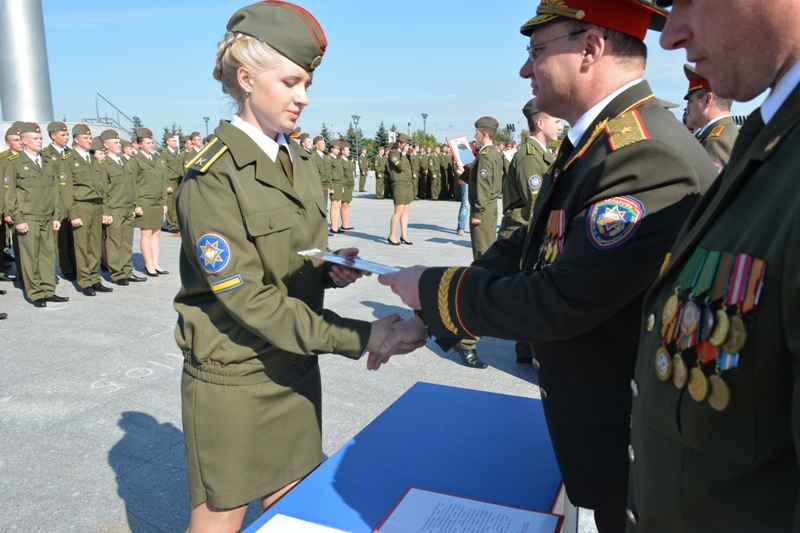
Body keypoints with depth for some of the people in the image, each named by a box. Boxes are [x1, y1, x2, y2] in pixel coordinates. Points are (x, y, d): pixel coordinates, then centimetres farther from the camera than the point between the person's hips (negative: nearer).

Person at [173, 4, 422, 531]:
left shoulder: (300, 161, 6)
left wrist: (331, 269, -8)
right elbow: (250, 299, -23)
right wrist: (359, 338, -25)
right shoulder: (212, 180, -19)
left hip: (296, 367, 7)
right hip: (234, 379, -6)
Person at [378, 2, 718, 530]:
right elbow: (526, 248, 5)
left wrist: (434, 290, -16)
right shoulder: (590, 144, 5)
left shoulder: (651, 157, -28)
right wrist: (423, 321, -1)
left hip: (630, 442, -9)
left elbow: (557, 303, -31)